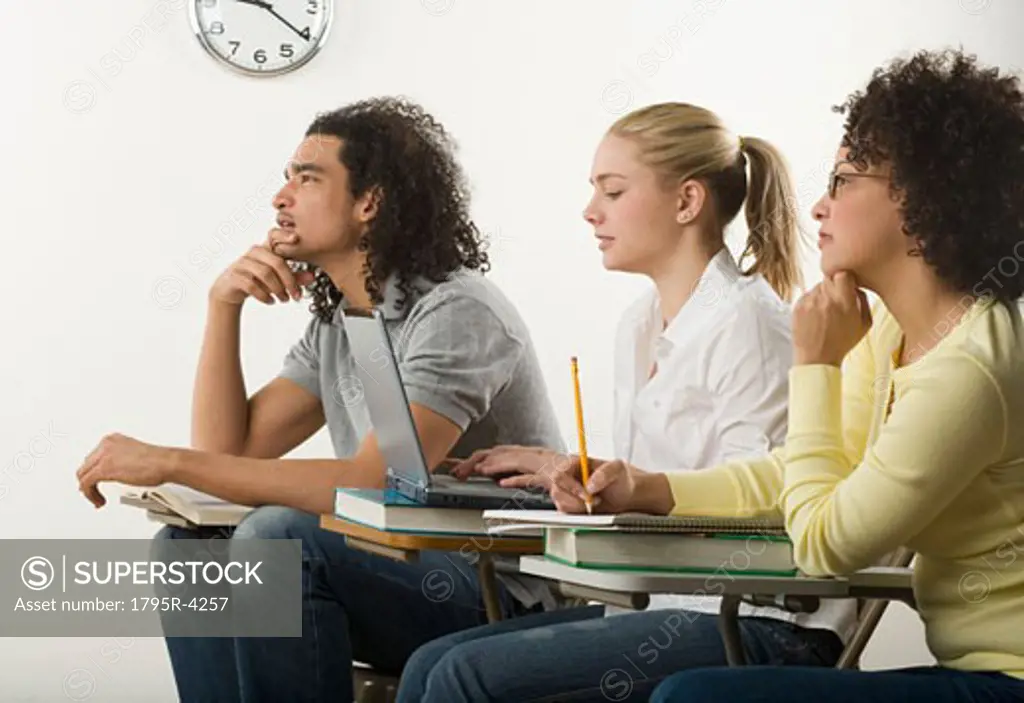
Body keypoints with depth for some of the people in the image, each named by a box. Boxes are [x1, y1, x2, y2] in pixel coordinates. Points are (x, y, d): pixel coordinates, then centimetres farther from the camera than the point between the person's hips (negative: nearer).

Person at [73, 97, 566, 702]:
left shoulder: (455, 311, -17)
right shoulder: (336, 323, 11)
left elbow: (369, 484, -28)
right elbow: (229, 451, 8)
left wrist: (169, 463, -25)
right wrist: (223, 306, -2)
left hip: (502, 593, -8)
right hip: (406, 572, 8)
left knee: (277, 541, -28)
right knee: (186, 548, -2)